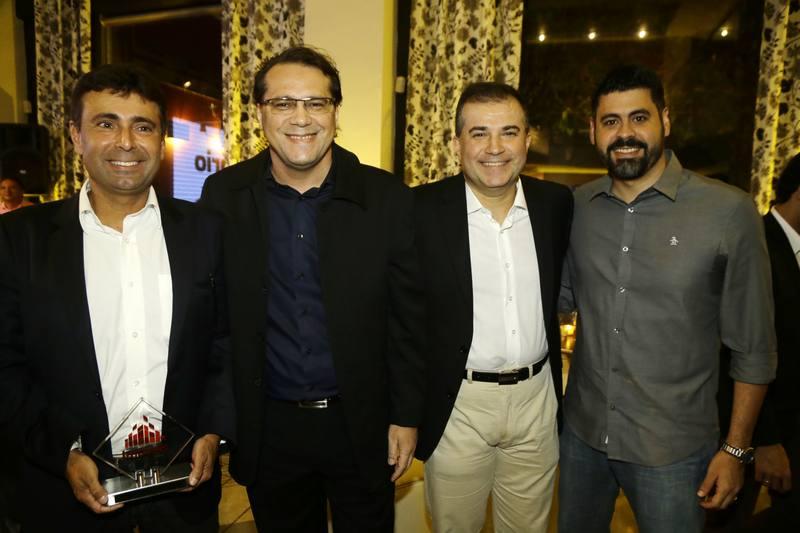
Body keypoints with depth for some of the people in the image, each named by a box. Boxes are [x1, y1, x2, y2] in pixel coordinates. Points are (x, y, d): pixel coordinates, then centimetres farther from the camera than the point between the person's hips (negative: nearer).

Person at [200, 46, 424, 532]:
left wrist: (406, 417, -3)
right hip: (267, 427, 2)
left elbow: (409, 317, -4)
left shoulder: (387, 197, -8)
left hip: (362, 424, -1)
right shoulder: (224, 195, -5)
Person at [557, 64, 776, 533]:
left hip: (673, 449, -3)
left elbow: (753, 347, -6)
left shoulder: (730, 212, -12)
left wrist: (736, 449, -4)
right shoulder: (576, 207, -3)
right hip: (582, 432, 4)